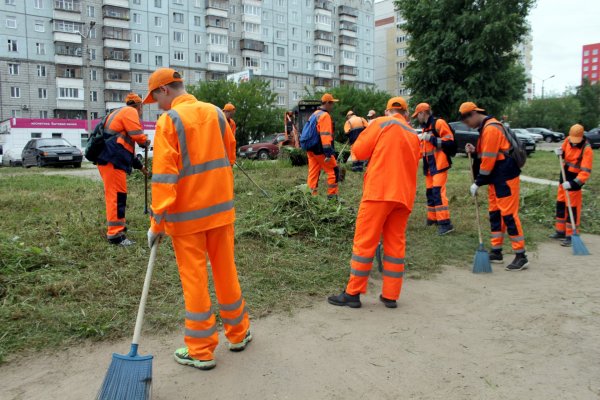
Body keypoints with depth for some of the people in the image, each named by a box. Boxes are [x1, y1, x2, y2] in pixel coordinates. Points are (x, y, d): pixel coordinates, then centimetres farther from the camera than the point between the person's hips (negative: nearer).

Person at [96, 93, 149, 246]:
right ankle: (115, 234, -9)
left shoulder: (120, 113, 30)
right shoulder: (130, 111, -2)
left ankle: (117, 225, 32)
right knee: (117, 195, -10)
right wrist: (146, 141, 10)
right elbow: (137, 135, -14)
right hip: (112, 160, -10)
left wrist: (140, 166, 37)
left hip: (108, 159, 10)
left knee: (113, 194, 20)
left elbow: (126, 144, 34)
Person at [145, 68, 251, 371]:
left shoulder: (168, 121, -11)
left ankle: (201, 351, 16)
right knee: (226, 270, 16)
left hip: (187, 213, -5)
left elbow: (164, 176, -15)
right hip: (221, 208, 5)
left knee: (194, 278, 4)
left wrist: (157, 222, -12)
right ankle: (238, 333, 30)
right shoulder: (216, 113, 6)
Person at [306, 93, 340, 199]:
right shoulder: (325, 115, -12)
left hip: (311, 149, 9)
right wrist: (328, 153, -25)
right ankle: (332, 196, 1)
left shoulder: (314, 114, 17)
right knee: (334, 171, 0)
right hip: (320, 150, -9)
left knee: (313, 173, 8)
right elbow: (325, 135, -21)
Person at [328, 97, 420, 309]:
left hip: (379, 190, -6)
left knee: (365, 241, -2)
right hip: (404, 195, 6)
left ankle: (353, 293, 2)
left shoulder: (382, 123, 2)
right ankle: (391, 296, 13)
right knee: (396, 243, 9)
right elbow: (412, 165, 21)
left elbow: (359, 151, -1)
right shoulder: (413, 135, 19)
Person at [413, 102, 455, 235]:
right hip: (430, 166, 9)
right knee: (430, 192, 12)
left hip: (439, 164, -9)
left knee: (438, 192, -15)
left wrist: (430, 138, -18)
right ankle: (433, 218, 24)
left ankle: (445, 223, -15)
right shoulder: (426, 128, 19)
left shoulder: (439, 123, -9)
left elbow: (449, 141, -17)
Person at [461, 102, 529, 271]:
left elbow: (489, 158, -18)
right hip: (496, 179, 10)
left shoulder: (491, 128, -16)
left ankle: (521, 256, -2)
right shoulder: (486, 127, 16)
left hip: (506, 178, -10)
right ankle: (496, 252, 21)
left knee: (509, 214, -8)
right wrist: (475, 151, 0)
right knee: (495, 214, 13)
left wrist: (478, 183, -12)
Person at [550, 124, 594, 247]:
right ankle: (561, 231, 29)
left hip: (574, 181, -7)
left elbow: (586, 172, -27)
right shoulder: (568, 140, -3)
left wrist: (572, 183, -37)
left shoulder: (587, 149, -22)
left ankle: (571, 236, 5)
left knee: (572, 208, -3)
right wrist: (560, 152, -6)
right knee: (560, 205, 16)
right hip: (564, 177, 7)